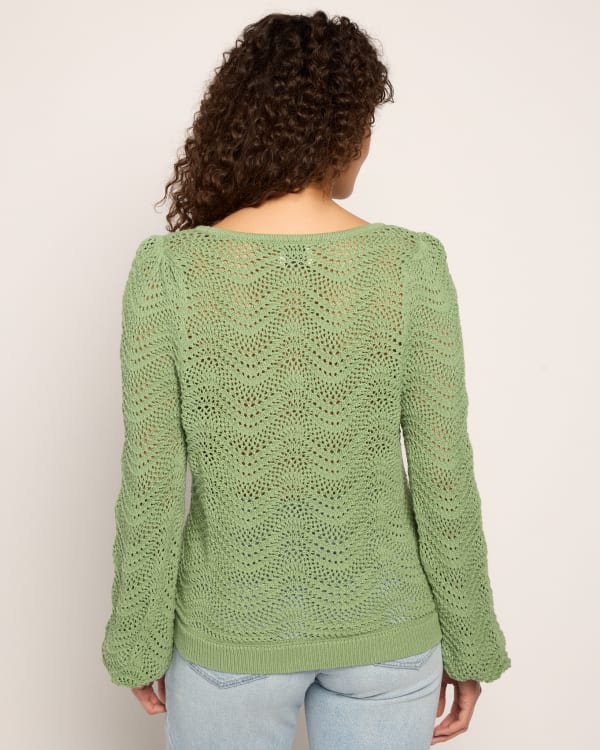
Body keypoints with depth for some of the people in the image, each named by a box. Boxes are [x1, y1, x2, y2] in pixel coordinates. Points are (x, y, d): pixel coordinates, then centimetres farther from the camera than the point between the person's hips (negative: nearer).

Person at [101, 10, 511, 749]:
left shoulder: (170, 269, -17)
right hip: (382, 629, 1)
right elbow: (443, 477, -11)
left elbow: (151, 486, -14)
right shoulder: (411, 265, -16)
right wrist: (467, 642, 3)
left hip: (232, 632, 0)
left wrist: (139, 641, 2)